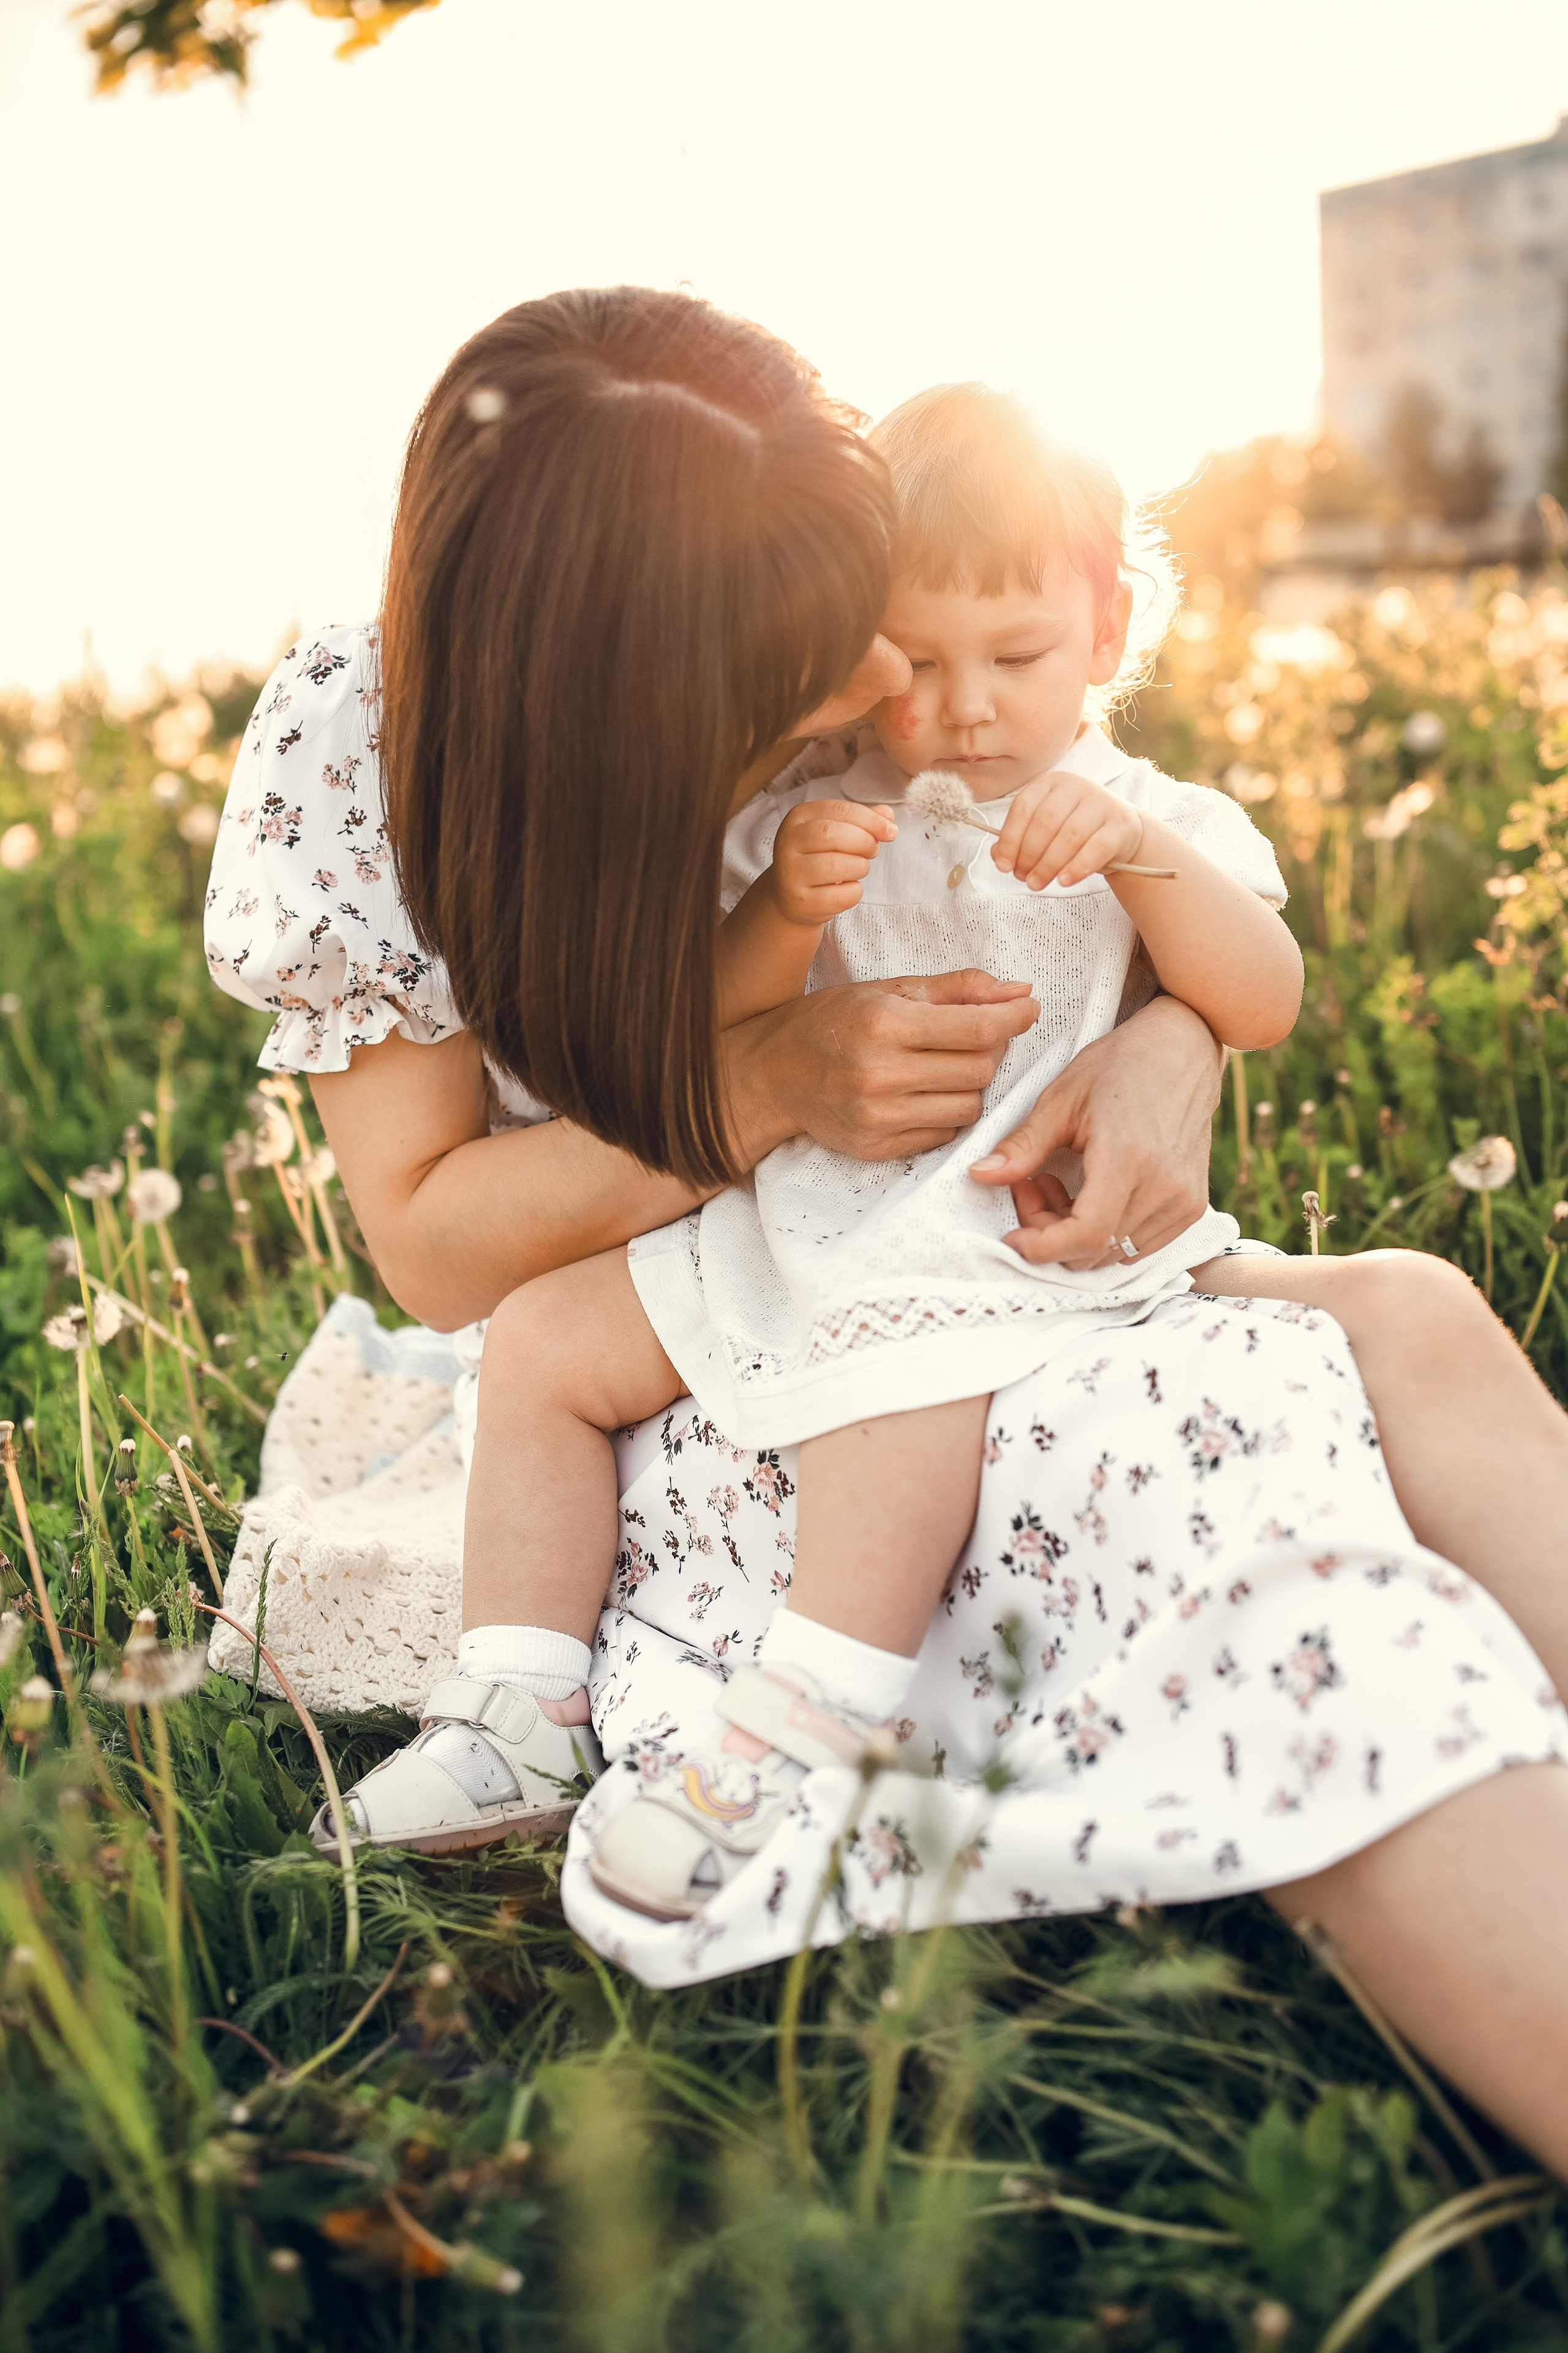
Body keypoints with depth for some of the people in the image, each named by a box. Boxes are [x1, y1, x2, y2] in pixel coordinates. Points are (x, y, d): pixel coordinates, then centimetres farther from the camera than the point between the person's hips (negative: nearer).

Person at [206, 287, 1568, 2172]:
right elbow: (431, 1243, -11)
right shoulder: (355, 745, -14)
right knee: (1240, 1440, -33)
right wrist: (766, 1092, -26)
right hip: (635, 1378, -4)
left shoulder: (810, 638, -5)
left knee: (1408, 1320, -26)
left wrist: (1172, 1049, -20)